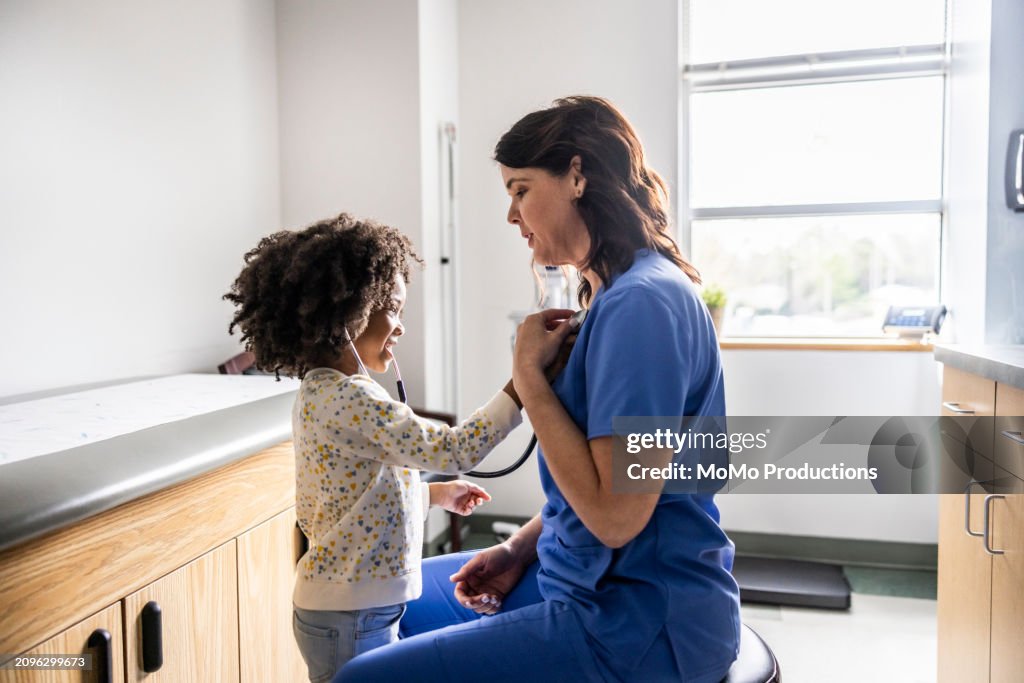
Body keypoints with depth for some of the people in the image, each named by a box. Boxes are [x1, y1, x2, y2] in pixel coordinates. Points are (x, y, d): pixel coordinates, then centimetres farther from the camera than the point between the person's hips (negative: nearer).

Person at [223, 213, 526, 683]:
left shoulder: (320, 393, 6)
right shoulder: (350, 400, -25)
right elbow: (453, 450, -28)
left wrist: (433, 494, 13)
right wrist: (520, 387, -24)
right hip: (350, 616, -9)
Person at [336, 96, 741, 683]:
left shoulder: (642, 303, -23)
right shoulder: (614, 293, 8)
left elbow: (615, 514, -26)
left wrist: (529, 374, -19)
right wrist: (519, 550, 3)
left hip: (643, 630, -9)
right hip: (583, 577, 10)